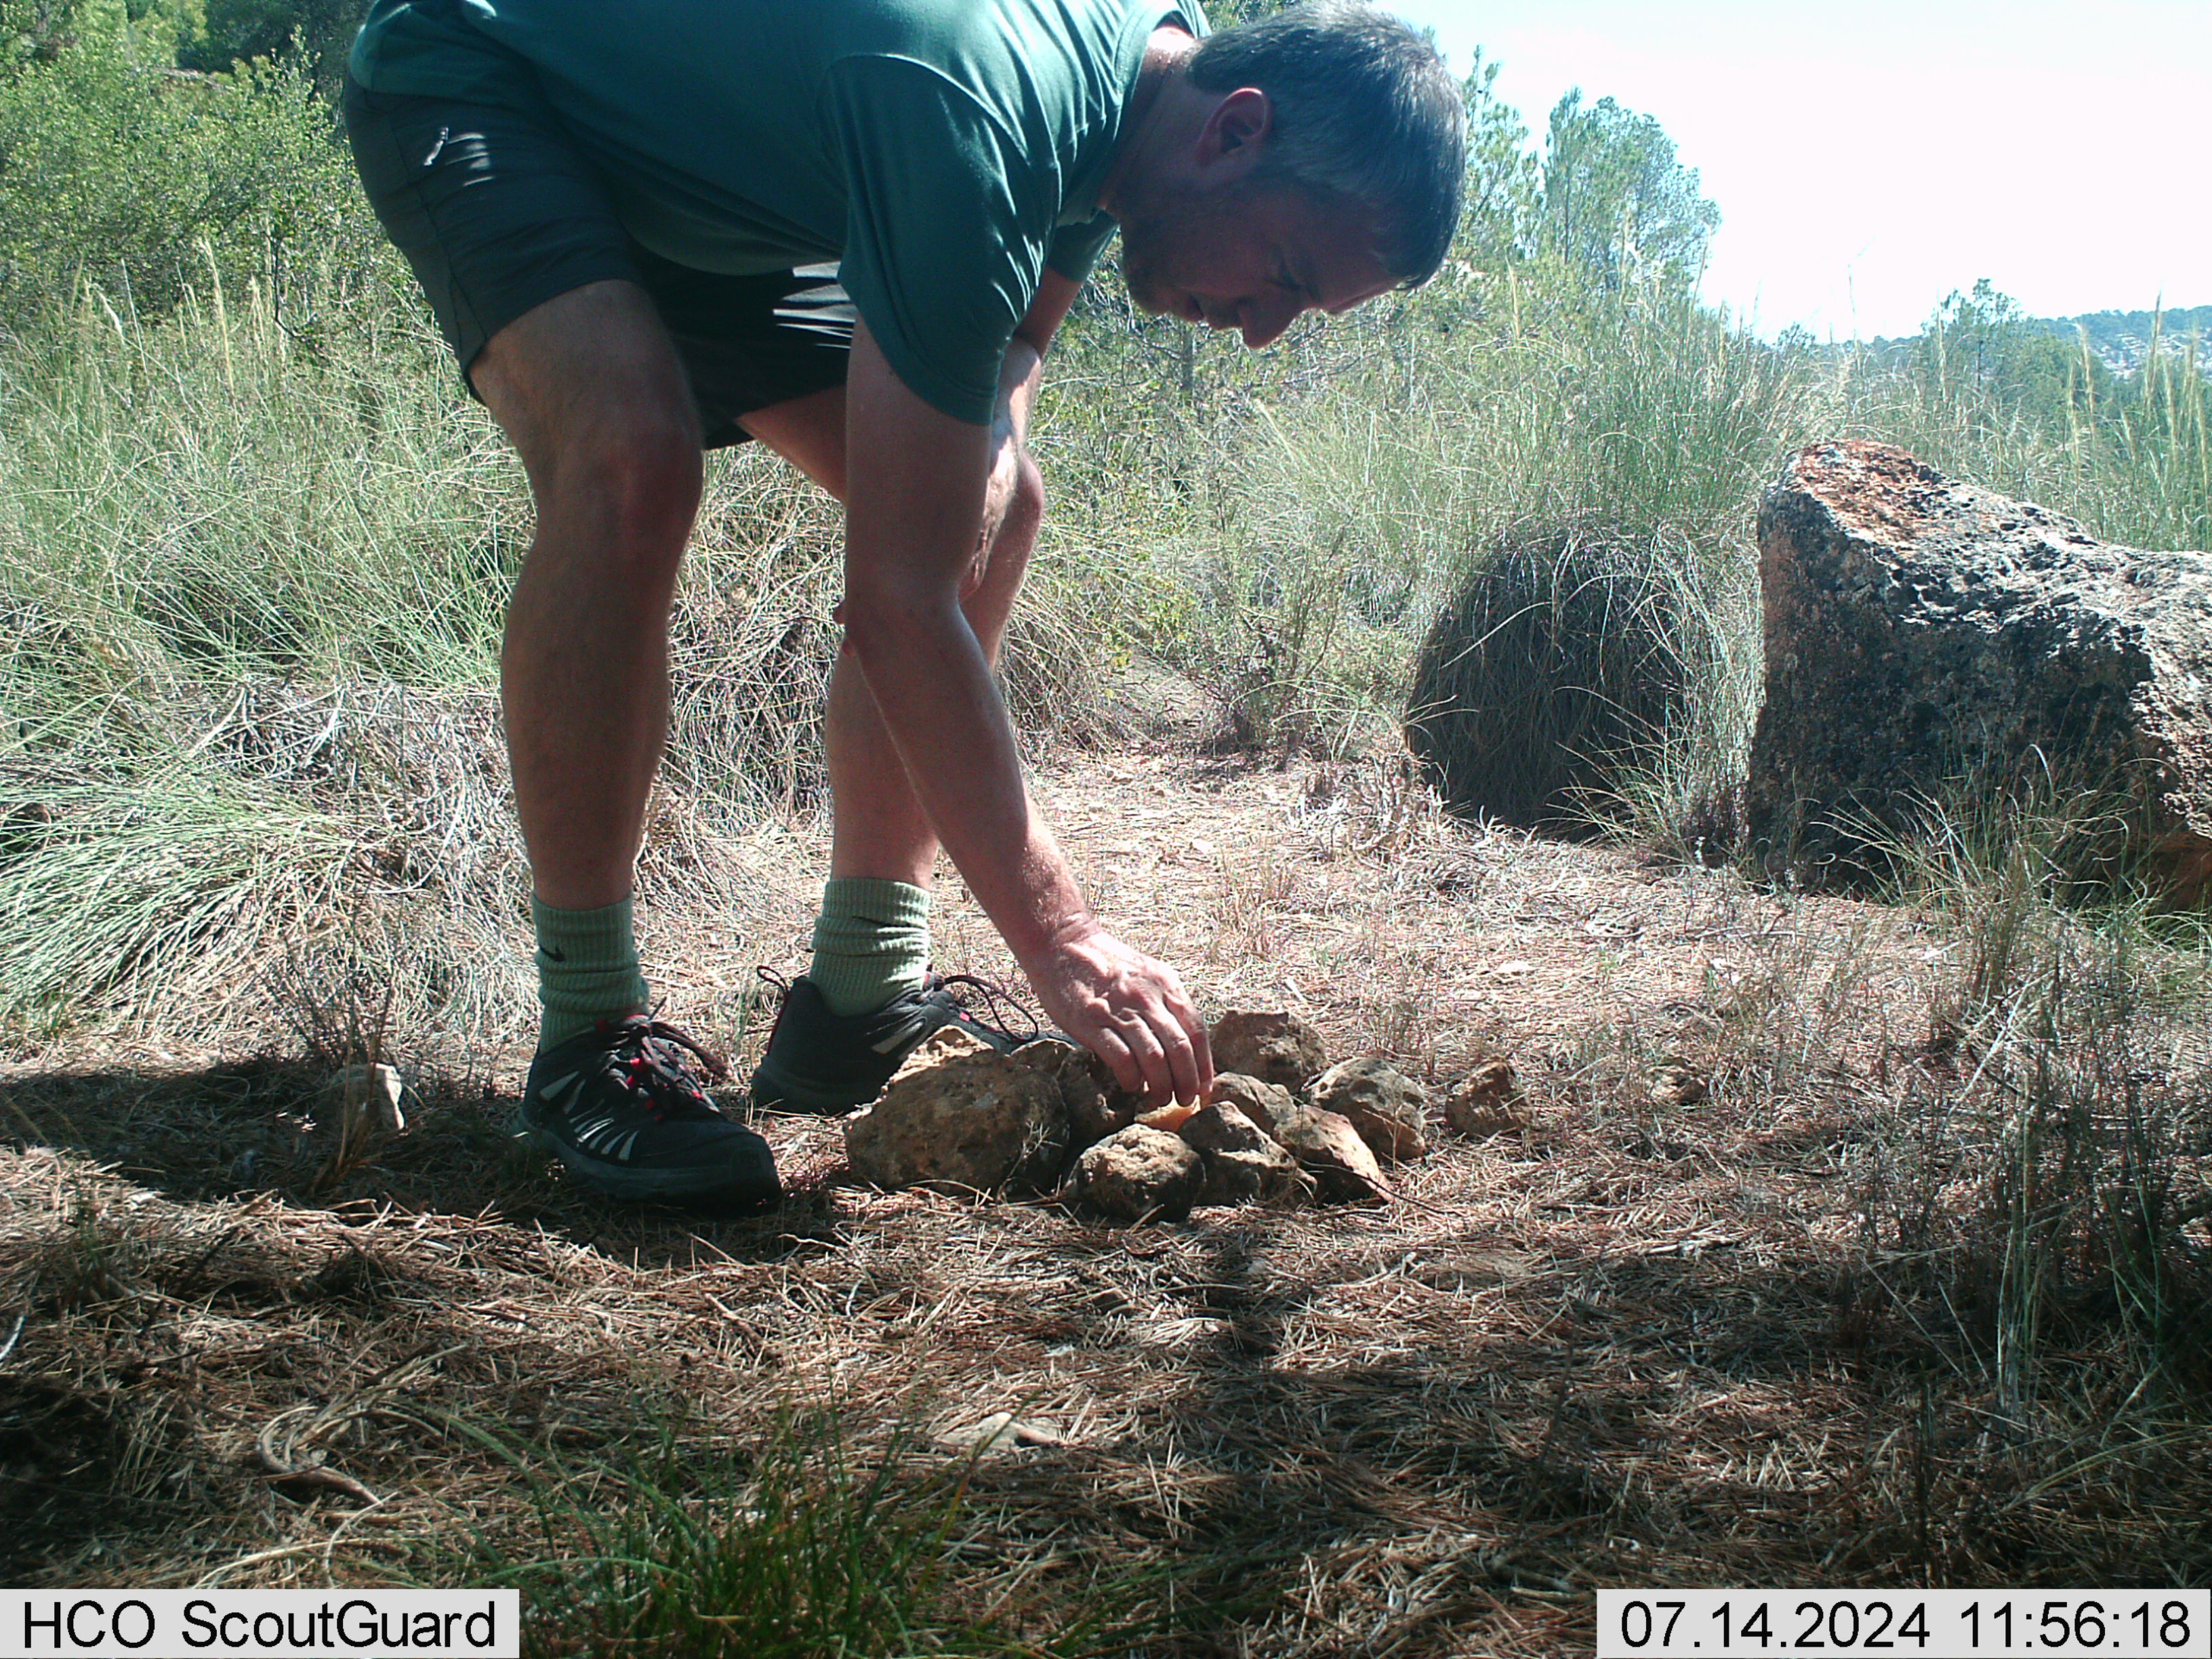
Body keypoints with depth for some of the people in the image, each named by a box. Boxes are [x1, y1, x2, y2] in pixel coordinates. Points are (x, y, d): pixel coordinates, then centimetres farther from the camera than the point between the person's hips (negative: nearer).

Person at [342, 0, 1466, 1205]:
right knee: (630, 458, -36)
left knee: (988, 504, -1)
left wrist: (986, 435, -19)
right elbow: (896, 604, -39)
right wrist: (1059, 943, -37)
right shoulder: (975, 115, -39)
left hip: (691, 192, 9)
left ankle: (860, 1000, 2)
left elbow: (1014, 337, 6)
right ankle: (588, 1038, -23)